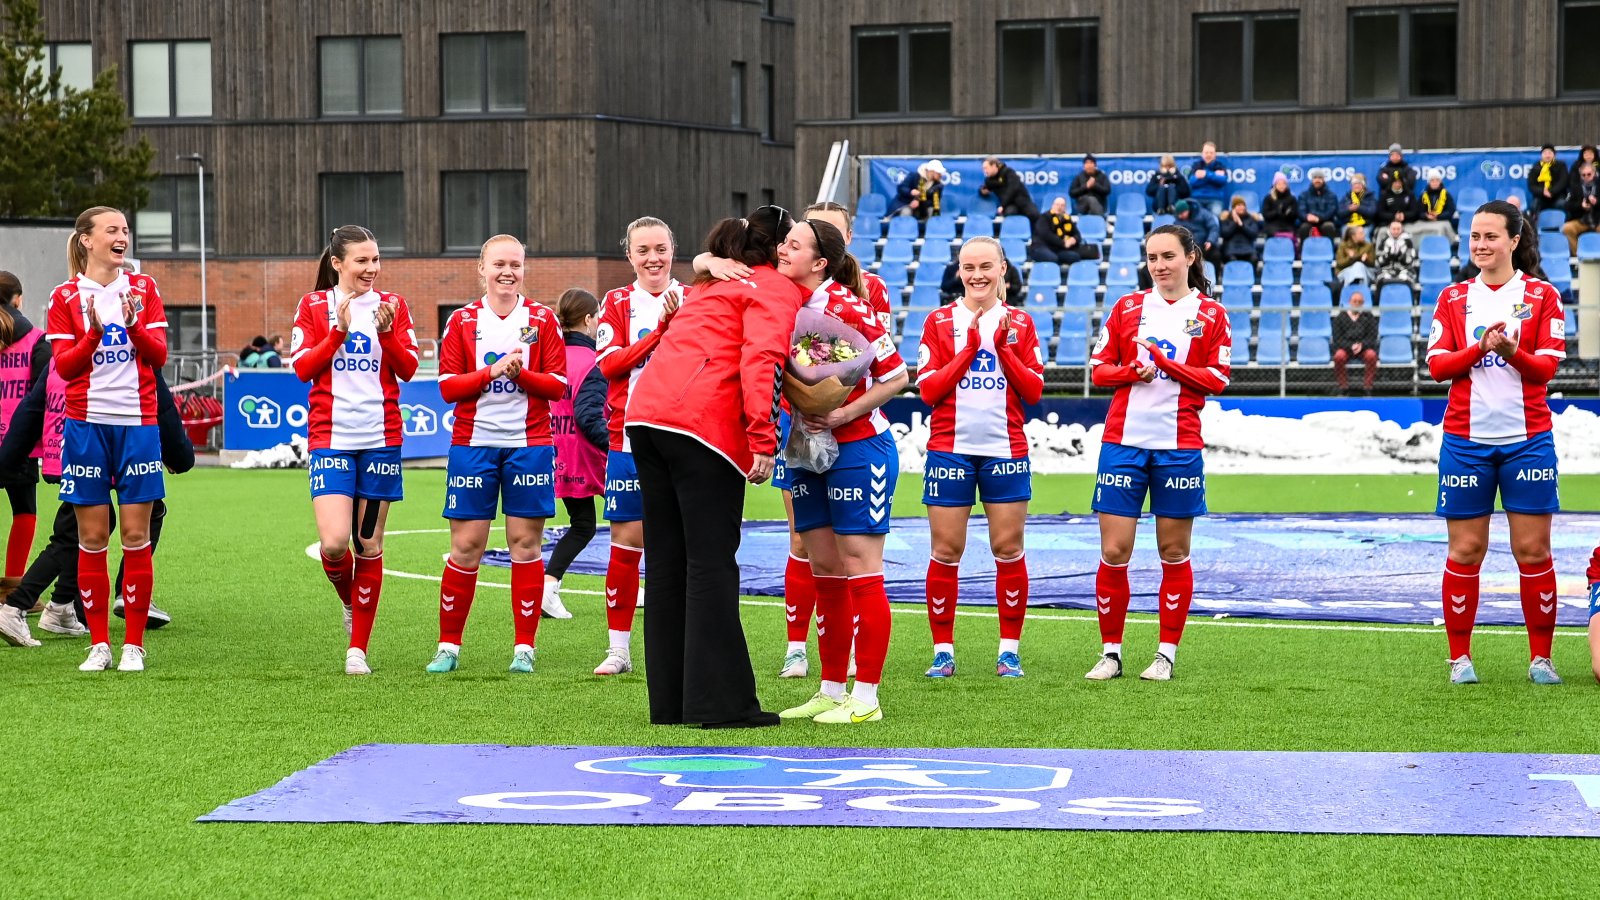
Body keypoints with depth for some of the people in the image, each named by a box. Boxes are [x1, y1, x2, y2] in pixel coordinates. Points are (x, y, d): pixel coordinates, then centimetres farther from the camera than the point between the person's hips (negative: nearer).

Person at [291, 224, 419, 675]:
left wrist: (387, 333, -15)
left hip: (380, 438, 2)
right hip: (331, 438, -2)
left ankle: (358, 648, 12)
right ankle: (350, 602, 18)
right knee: (334, 543, -15)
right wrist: (338, 332, -16)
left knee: (369, 545, 3)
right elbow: (302, 368, -4)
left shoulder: (392, 305, 7)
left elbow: (409, 369, 1)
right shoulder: (314, 306, 4)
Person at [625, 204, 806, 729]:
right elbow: (759, 359, -11)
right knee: (712, 564, -7)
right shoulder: (777, 289, 4)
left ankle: (671, 700, 13)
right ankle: (722, 703, -8)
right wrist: (763, 439, -18)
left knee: (667, 563, 9)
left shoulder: (714, 286, 31)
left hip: (646, 411, 8)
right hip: (703, 424, -8)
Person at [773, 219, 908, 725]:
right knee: (823, 570, 10)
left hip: (858, 448, -7)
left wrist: (843, 414, -19)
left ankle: (866, 698, 0)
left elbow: (896, 376, -12)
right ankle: (831, 691, 17)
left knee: (859, 569, -4)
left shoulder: (847, 308, -17)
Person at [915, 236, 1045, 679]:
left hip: (1006, 450, 1)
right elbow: (928, 389, -4)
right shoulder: (940, 321, 4)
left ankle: (1010, 650, 10)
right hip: (950, 448, -1)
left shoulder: (1019, 323, 8)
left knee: (1008, 549, 2)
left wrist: (1004, 347, -11)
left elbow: (1034, 390, 1)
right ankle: (943, 651, 7)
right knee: (945, 550, -1)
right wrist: (969, 348, -11)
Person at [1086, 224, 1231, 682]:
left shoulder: (1211, 314, 5)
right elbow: (1099, 369, 9)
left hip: (1179, 446, -1)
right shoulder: (1127, 307, 9)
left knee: (1174, 553, 4)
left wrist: (1166, 364, -14)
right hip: (1123, 441, 1)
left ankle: (1166, 654, 12)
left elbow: (1218, 379, -2)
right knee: (1113, 552, -2)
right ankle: (1110, 653, 8)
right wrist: (1133, 371, -11)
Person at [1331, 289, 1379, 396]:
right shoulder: (1340, 317, 7)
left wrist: (1361, 345, -19)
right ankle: (1343, 387, -18)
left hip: (1364, 347, 0)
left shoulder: (1368, 317, 9)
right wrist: (1351, 346, -18)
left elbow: (1372, 337, 2)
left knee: (1371, 355, -34)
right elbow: (1337, 339, 0)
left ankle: (1368, 387, -21)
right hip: (1345, 347, 0)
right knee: (1339, 356, -34)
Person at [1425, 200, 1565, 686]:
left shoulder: (1542, 295, 3)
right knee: (1465, 551, 1)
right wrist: (1480, 348, -18)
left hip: (1527, 440, -1)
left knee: (1533, 550, 0)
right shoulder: (1453, 298, 8)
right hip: (1465, 441, 1)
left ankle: (1541, 658, 10)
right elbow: (1436, 363, -1)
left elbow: (1547, 367, -4)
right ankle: (1460, 658, 10)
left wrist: (1513, 352, -24)